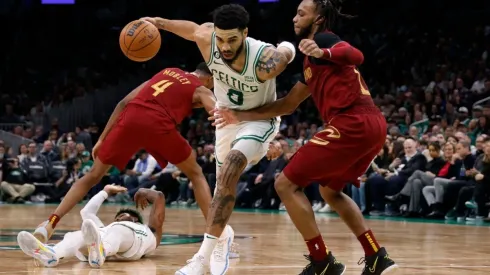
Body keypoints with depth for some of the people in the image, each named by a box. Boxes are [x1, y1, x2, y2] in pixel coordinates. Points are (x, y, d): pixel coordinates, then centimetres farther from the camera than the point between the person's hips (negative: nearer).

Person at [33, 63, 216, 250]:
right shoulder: (201, 90, 21)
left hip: (131, 119, 3)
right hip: (158, 125, -3)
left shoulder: (167, 72, 33)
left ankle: (50, 223, 4)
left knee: (94, 175, 16)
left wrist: (102, 139, 26)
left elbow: (125, 102, 26)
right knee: (195, 174, 20)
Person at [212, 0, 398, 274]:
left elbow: (356, 55, -20)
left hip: (353, 123, -10)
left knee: (286, 184, -3)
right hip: (372, 124, 10)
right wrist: (242, 115, 33)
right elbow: (289, 105, 33)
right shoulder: (313, 62, 29)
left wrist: (322, 53, -38)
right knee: (330, 191, 30)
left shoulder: (324, 39, 2)